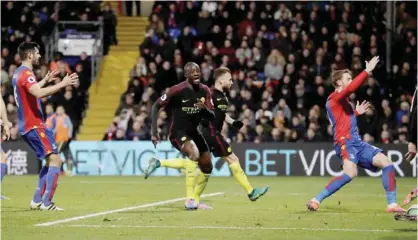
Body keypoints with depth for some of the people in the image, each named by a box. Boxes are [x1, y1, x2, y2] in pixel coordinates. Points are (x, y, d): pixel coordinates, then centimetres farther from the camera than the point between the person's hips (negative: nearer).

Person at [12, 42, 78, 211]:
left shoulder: (19, 73, 16)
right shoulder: (26, 73, -15)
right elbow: (39, 93, -32)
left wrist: (45, 80, 39)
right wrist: (62, 84, -29)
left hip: (27, 126, 10)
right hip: (35, 126, -10)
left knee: (51, 161, 16)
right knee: (55, 160, -14)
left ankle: (37, 200, 13)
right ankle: (46, 203, -19)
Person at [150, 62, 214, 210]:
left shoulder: (205, 91, -2)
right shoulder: (177, 90, -19)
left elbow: (212, 117, -2)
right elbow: (156, 106, -10)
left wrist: (205, 109, -25)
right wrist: (154, 132, -15)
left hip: (193, 131, 7)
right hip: (177, 132, -7)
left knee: (207, 167, 9)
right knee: (194, 153, -33)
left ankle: (195, 200, 29)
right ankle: (189, 199, -33)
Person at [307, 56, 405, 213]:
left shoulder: (342, 101, 24)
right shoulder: (335, 97, -5)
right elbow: (351, 88, -26)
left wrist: (356, 112, 29)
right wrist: (367, 71, -23)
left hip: (357, 142, 10)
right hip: (345, 142, -10)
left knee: (386, 163, -1)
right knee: (350, 174, -30)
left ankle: (392, 204, -4)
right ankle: (315, 201, -22)